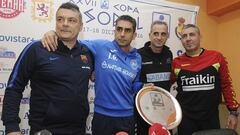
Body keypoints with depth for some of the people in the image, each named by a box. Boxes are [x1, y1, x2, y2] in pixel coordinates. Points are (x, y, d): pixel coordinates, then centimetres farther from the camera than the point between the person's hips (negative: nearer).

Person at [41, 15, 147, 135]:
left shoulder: (137, 59, 4)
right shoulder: (101, 46, -10)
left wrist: (143, 87, -3)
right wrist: (53, 34, -23)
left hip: (127, 117, 4)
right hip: (102, 116, -3)